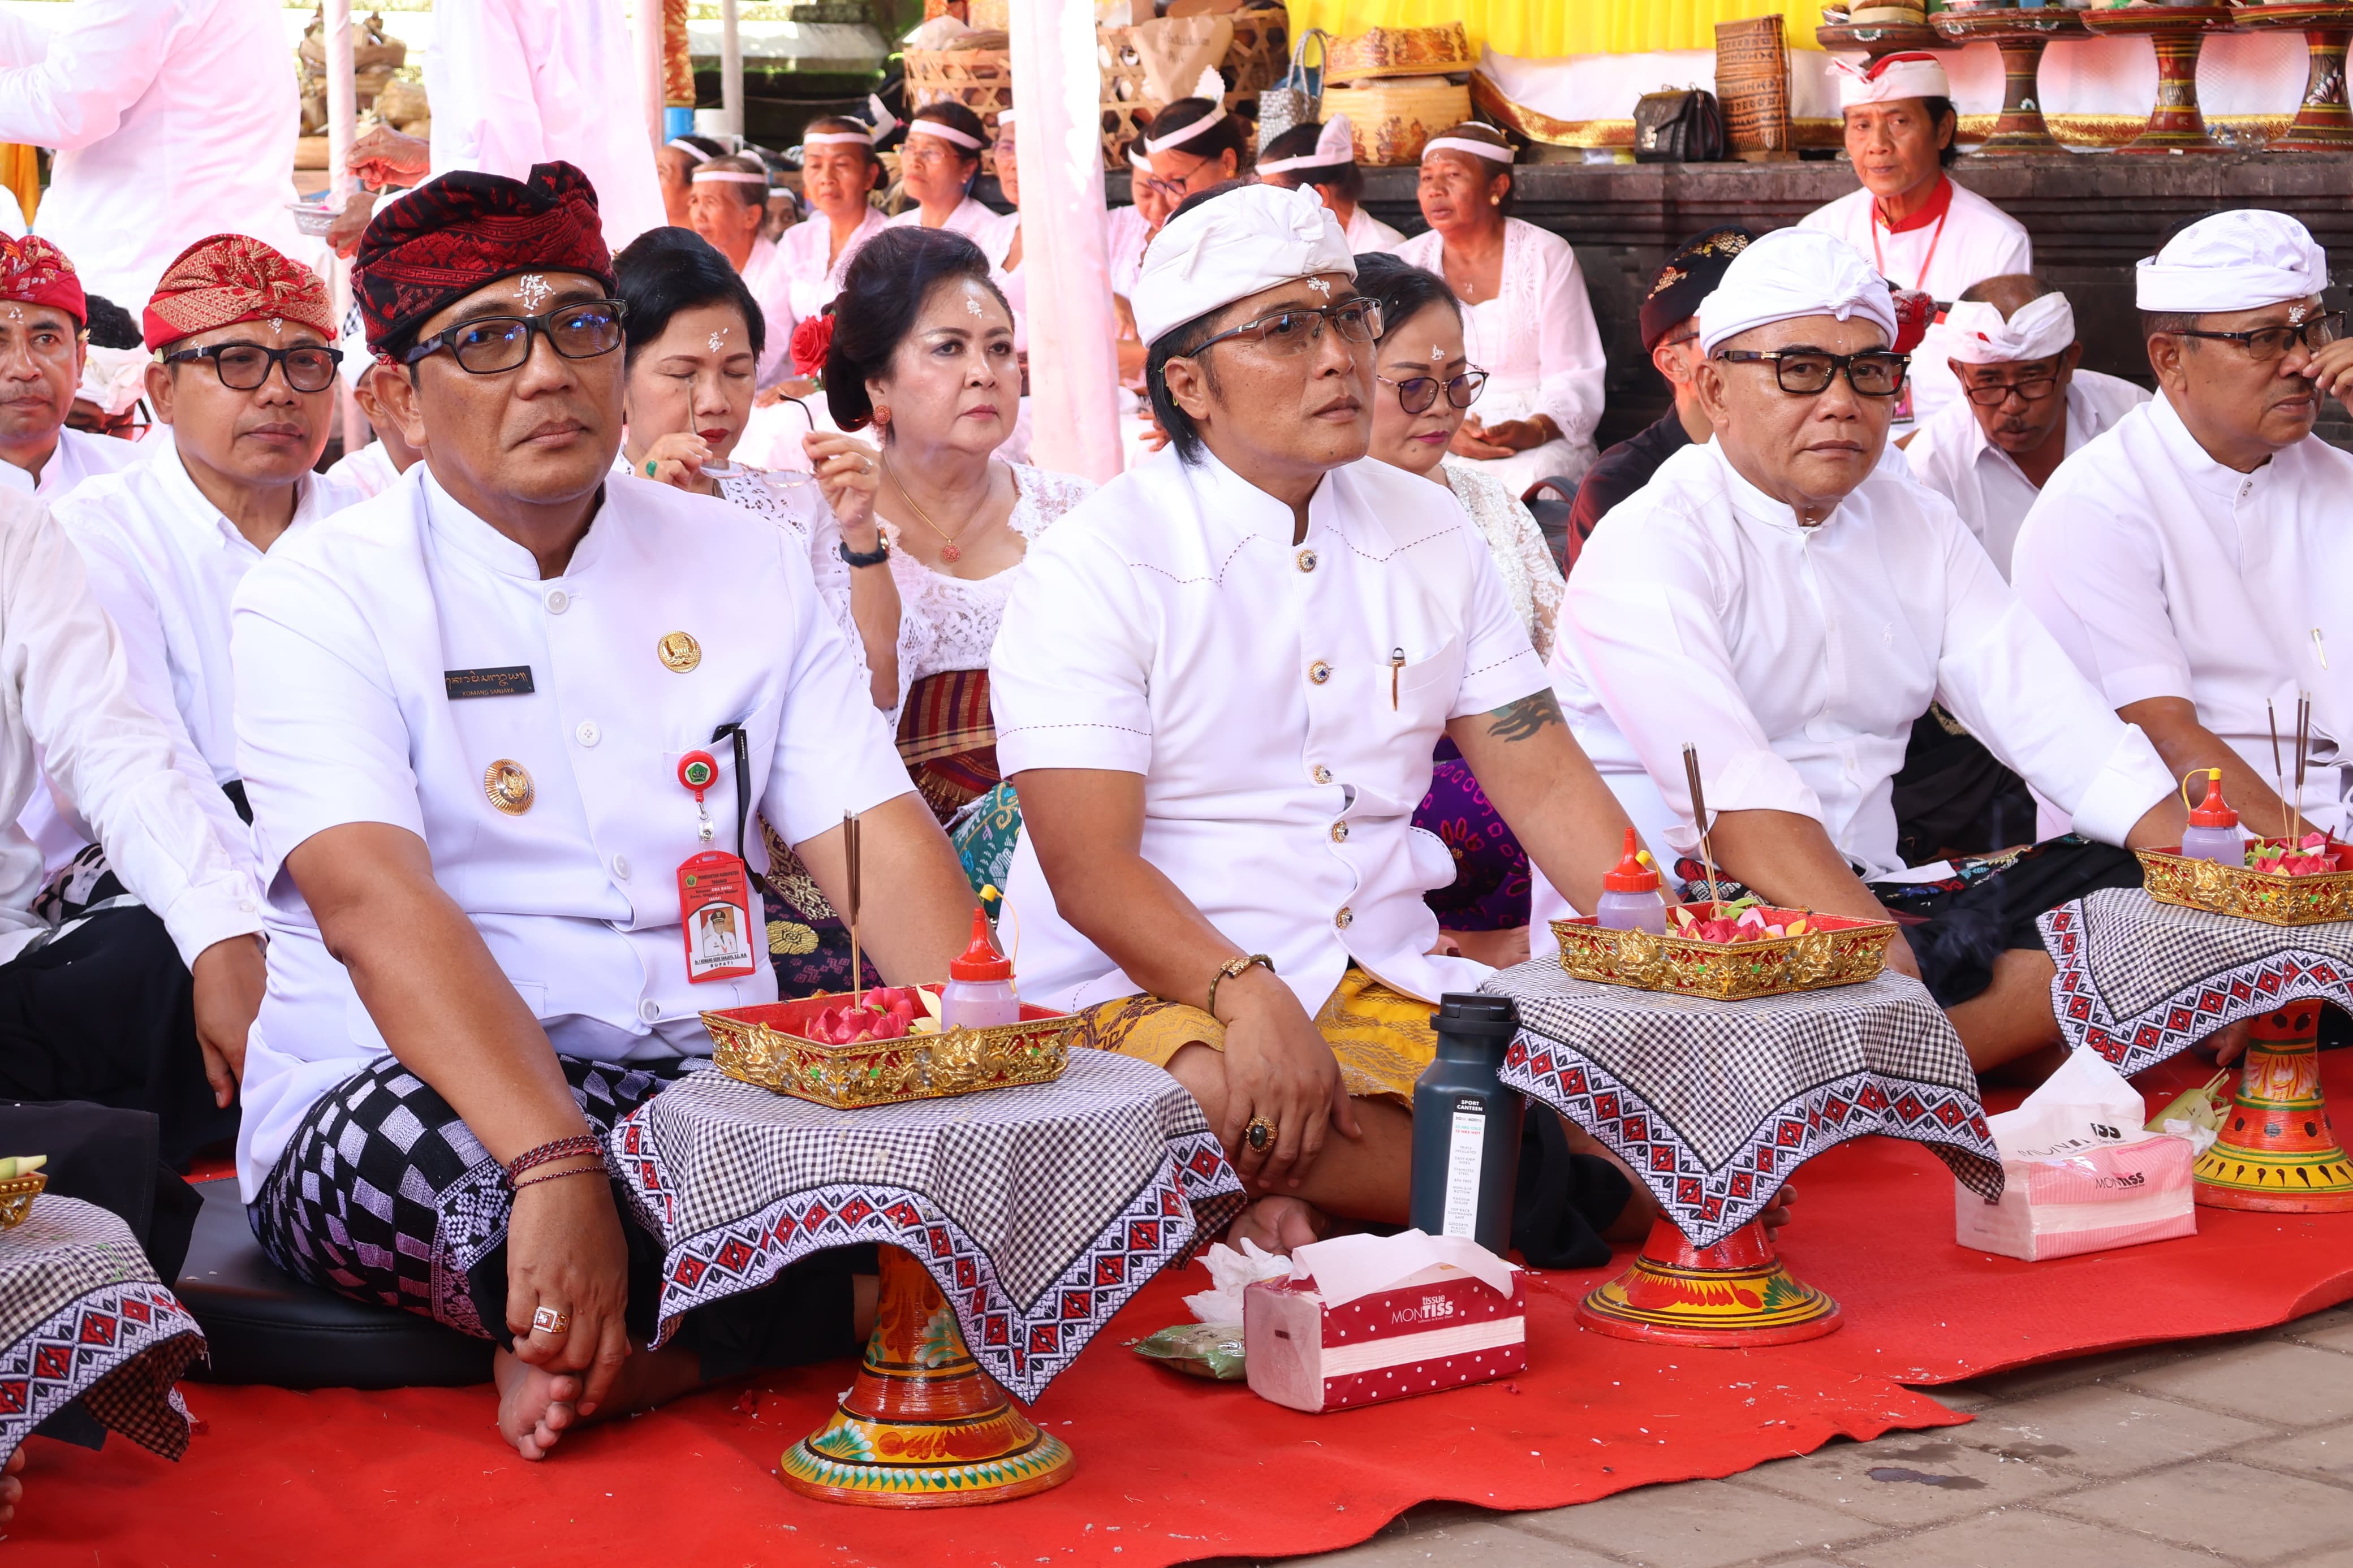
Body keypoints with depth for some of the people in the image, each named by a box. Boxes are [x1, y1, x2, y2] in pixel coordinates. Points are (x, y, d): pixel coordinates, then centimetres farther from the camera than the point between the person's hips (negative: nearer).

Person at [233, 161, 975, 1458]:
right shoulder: (320, 595, -3)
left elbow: (881, 844, 2)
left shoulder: (744, 564, 11)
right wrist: (556, 1165, -36)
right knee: (452, 1159, -39)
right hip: (402, 1096, -4)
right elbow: (374, 903, -20)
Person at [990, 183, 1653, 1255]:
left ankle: (1304, 1219, -9)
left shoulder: (1430, 535, 12)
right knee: (1223, 1099, -40)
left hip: (1389, 984, 5)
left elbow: (1545, 783, 11)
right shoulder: (1094, 567, -6)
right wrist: (1247, 996, -31)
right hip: (1149, 994, -4)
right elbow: (1088, 870, -14)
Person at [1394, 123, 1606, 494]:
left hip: (1542, 440, -1)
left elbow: (1574, 379, -2)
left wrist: (1531, 432, -23)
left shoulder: (1547, 256, 3)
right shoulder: (1406, 264, 9)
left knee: (1527, 480, -36)